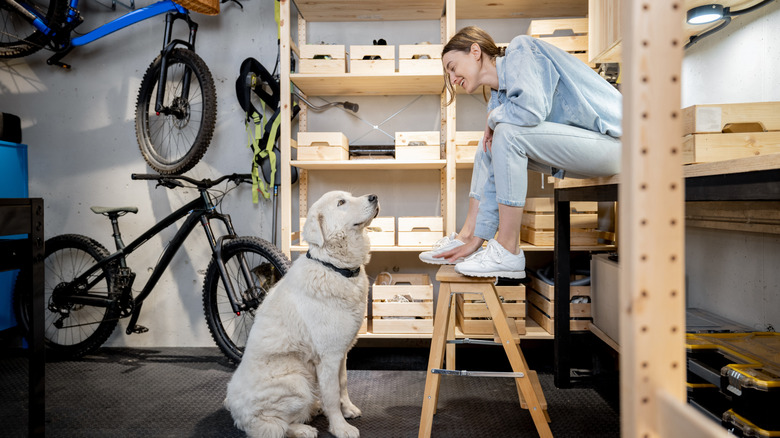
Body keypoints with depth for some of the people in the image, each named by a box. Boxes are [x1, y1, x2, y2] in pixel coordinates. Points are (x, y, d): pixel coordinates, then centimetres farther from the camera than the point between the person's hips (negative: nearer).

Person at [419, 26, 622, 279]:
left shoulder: (521, 51, -10)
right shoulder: (500, 92, 10)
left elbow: (532, 108, -32)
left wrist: (494, 117, -9)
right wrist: (475, 240, 6)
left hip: (610, 142, -9)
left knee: (507, 133, -24)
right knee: (490, 145, 8)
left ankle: (508, 253, -19)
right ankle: (469, 236, 7)